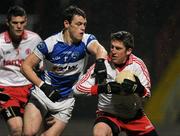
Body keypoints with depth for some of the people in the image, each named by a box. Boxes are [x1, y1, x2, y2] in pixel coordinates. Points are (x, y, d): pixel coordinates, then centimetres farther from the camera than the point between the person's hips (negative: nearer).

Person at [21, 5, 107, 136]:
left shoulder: (86, 40, -8)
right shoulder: (51, 43, -13)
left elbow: (99, 49, -30)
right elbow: (26, 65, -8)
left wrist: (100, 61, -54)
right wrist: (43, 86, -20)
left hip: (65, 102, 2)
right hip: (43, 94, -2)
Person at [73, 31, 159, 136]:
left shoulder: (137, 64, -8)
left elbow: (147, 93, -1)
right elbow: (78, 88, -17)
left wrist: (137, 88, -25)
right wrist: (104, 88, -30)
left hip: (134, 114, 4)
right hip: (109, 114, -3)